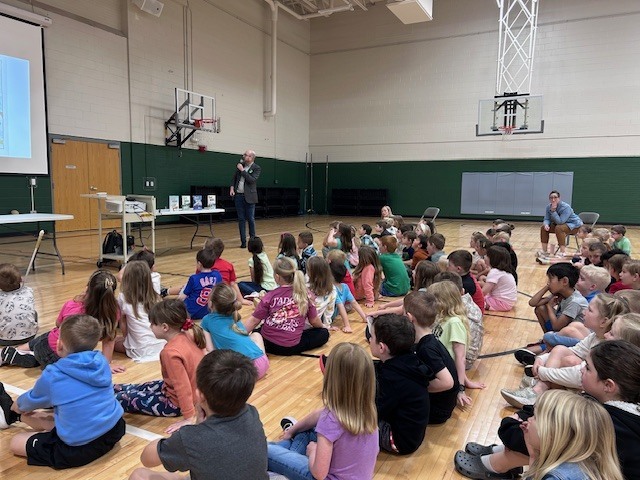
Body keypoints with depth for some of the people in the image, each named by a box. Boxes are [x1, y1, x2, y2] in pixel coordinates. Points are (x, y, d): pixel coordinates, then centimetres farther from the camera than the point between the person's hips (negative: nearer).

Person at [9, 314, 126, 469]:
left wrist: (17, 406, 37)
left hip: (81, 449, -6)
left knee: (15, 442, 11)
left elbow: (31, 401, 12)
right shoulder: (102, 361, 0)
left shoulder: (52, 376, -13)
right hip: (115, 429, 6)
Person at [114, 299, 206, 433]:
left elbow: (182, 387, -29)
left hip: (176, 402, -8)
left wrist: (189, 418, -24)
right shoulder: (188, 336, -8)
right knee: (138, 388, 25)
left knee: (123, 398, 5)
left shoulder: (170, 352, -31)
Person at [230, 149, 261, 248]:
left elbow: (252, 180, -19)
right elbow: (234, 177, 18)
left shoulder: (256, 168, -5)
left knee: (251, 219, 2)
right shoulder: (240, 164, 9)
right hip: (238, 196, 4)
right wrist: (232, 187, 3)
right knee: (241, 219, 5)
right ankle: (243, 241, 10)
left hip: (249, 197, -4)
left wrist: (242, 170, -17)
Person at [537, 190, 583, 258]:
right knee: (543, 227, -8)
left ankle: (562, 253, -36)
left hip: (574, 225, -7)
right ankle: (544, 251, -3)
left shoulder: (566, 207, -29)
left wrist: (553, 211, -39)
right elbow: (546, 219, -8)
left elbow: (560, 222, -36)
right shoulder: (549, 207, -9)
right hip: (560, 224, 7)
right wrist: (546, 224, -31)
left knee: (559, 228, -36)